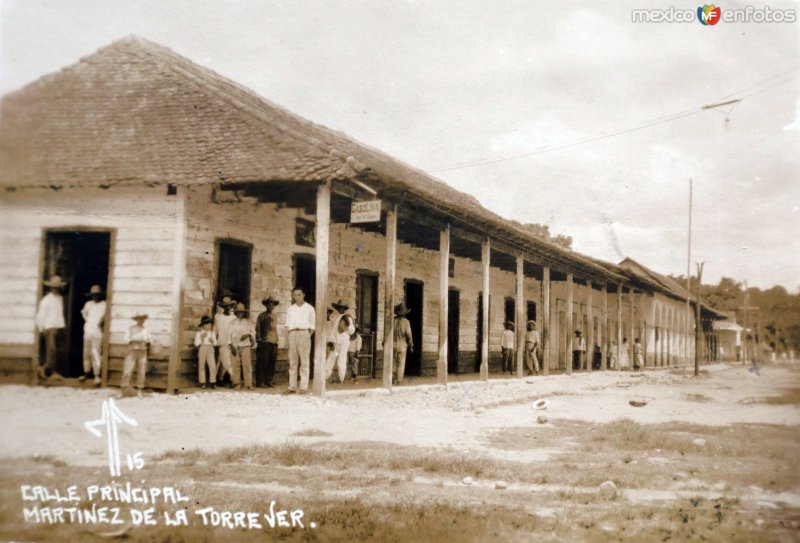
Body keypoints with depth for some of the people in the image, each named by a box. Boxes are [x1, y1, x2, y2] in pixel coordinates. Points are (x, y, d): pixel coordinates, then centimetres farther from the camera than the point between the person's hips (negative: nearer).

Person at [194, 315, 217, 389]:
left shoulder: (212, 332, 13)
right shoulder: (199, 333, 1)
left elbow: (215, 342, 15)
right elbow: (196, 343, -4)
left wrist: (212, 341, -6)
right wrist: (201, 337, -13)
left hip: (210, 349, 2)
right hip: (202, 349, -2)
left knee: (213, 366, -8)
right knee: (201, 366, 2)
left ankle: (213, 382, -2)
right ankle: (202, 382, 9)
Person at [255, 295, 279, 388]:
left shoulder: (274, 317, 20)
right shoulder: (262, 316, 2)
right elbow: (257, 329, -2)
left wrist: (276, 340, 15)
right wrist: (259, 340, -10)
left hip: (274, 342, 6)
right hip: (265, 342, -6)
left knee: (271, 363, 6)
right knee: (262, 363, -4)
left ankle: (269, 381, 12)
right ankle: (260, 382, 0)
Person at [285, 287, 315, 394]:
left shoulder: (309, 308, 8)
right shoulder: (290, 309, 17)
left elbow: (312, 326, 6)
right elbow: (287, 325, 13)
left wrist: (308, 336, -4)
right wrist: (287, 338, 2)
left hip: (303, 333, -3)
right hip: (292, 334, 3)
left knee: (304, 362, -5)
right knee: (292, 362, 4)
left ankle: (304, 387, -5)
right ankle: (292, 386, 7)